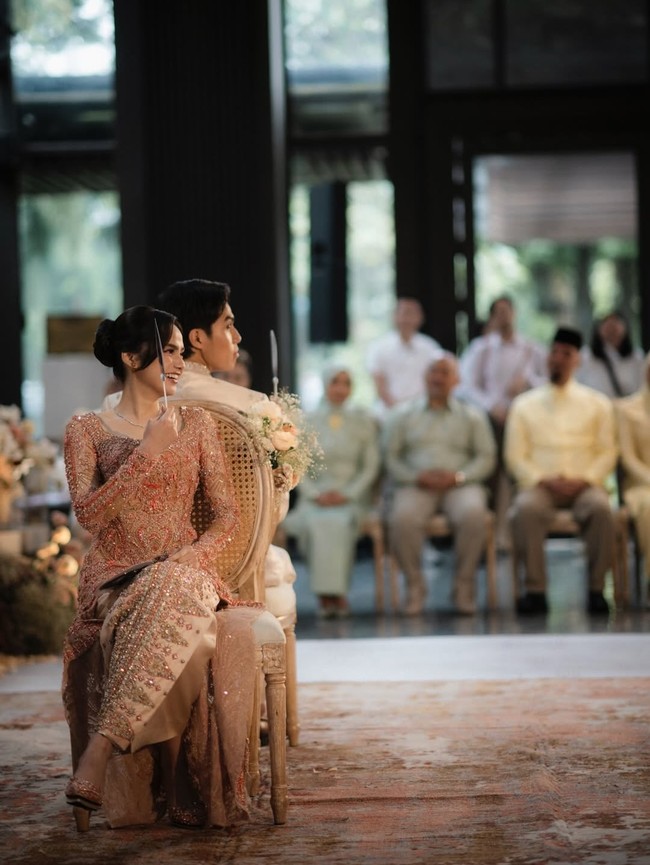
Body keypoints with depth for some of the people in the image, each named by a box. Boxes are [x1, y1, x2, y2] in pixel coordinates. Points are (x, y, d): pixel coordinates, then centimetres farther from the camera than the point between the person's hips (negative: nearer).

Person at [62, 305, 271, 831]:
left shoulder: (196, 423, 15)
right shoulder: (87, 430, 7)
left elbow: (228, 514, 10)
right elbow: (89, 514, -8)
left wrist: (196, 554, -11)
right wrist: (149, 451, -13)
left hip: (183, 572, 2)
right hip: (115, 580, -2)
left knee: (169, 596, -40)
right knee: (177, 632, -39)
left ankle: (99, 753, -43)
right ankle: (181, 789, -36)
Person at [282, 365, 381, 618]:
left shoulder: (363, 421, 9)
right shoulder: (307, 422, 10)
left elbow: (371, 466, 5)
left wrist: (347, 494, -9)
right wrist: (316, 494, -9)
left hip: (352, 496, -1)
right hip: (316, 495, 1)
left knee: (340, 521, -35)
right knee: (317, 523, -34)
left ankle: (333, 592, -29)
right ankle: (329, 593, -31)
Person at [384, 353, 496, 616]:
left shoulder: (472, 416, 18)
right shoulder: (405, 417, 19)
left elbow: (486, 458, 9)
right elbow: (391, 457, 11)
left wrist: (458, 476, -9)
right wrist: (417, 476, -8)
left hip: (460, 485, 0)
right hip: (416, 486, 0)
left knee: (474, 516, -35)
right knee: (402, 520, -35)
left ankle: (464, 585, -19)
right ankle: (414, 585, -17)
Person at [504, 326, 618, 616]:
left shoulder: (597, 404, 16)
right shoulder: (524, 405, 14)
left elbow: (607, 452, 8)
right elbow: (515, 456, 7)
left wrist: (583, 480, -10)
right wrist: (543, 480, -10)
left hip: (584, 484, 0)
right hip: (539, 485, 0)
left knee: (601, 509, -36)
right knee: (525, 510, -36)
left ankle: (596, 589, -28)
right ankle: (536, 590, -33)